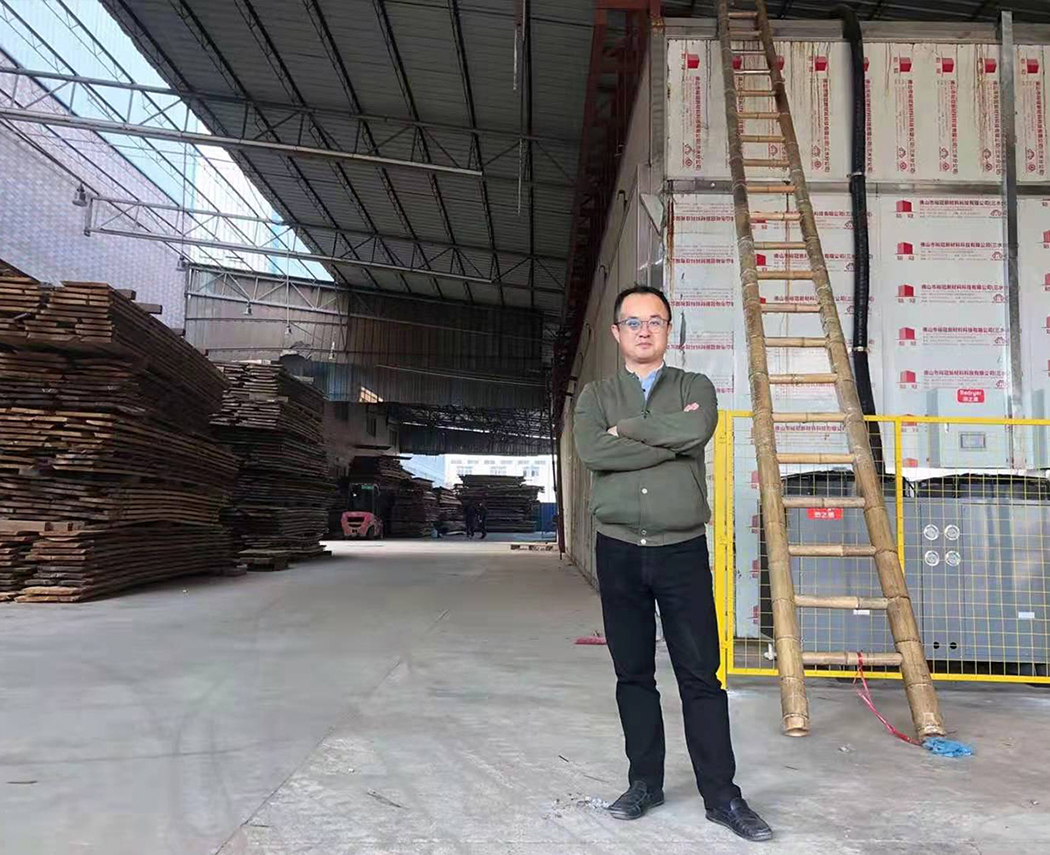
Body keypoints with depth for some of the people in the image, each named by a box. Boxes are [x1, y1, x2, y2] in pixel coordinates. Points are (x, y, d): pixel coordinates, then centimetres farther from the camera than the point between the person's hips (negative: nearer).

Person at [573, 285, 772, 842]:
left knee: (700, 675, 1)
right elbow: (591, 451, -13)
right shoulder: (595, 396, 8)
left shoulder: (696, 388, 7)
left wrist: (628, 427, -8)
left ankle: (721, 795, 11)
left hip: (682, 551, -1)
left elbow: (695, 431, -17)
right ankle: (644, 782, 23)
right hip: (618, 552, 2)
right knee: (632, 673, 10)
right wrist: (670, 438, -12)